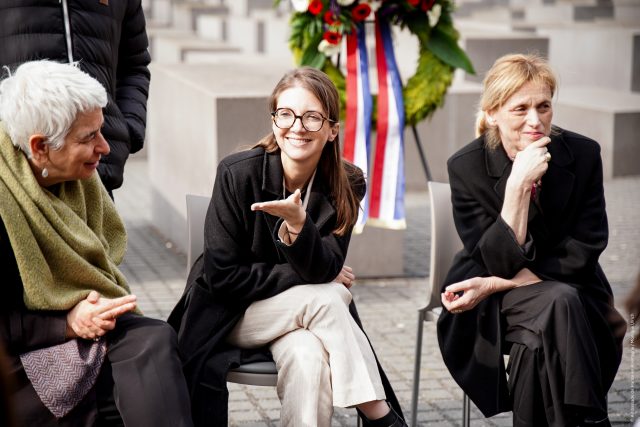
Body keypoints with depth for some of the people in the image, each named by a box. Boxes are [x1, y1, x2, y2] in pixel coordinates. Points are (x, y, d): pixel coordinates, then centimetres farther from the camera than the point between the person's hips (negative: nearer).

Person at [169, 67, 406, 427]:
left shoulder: (347, 185, -10)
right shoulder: (238, 173, -18)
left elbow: (325, 270, -20)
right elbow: (221, 276, -17)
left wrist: (296, 222, -39)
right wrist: (303, 276, -16)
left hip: (302, 313, 2)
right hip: (231, 313, -2)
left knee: (309, 357, -33)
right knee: (326, 298, -28)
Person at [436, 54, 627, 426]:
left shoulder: (583, 154, -9)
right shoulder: (466, 167, -12)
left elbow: (583, 252, -9)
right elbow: (501, 262, -16)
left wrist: (496, 284, -16)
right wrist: (518, 184, -29)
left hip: (570, 288, 1)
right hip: (491, 310, -1)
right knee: (557, 303, -32)